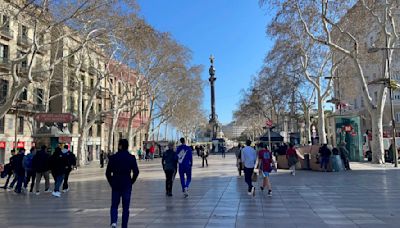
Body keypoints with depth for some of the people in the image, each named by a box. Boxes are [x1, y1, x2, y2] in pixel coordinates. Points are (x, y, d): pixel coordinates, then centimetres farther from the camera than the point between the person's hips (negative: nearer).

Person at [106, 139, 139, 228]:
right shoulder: (131, 158, -3)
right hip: (127, 185, 0)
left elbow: (108, 172, -3)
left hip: (115, 185, 0)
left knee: (114, 206, 12)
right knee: (125, 208, 9)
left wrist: (111, 183, 9)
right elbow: (136, 172, -6)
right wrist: (131, 182, 7)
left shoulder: (113, 157, -4)